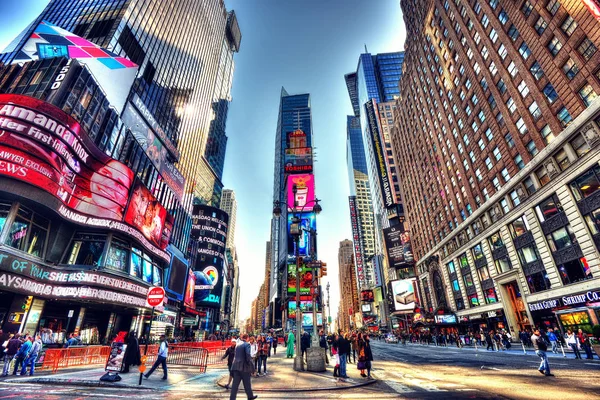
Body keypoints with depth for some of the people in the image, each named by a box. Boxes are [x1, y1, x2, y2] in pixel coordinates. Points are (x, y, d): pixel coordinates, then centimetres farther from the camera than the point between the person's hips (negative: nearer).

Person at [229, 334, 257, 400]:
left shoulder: (237, 345, 12)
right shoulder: (247, 344, -11)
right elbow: (248, 356, -19)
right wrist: (251, 366, -11)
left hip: (236, 366, 6)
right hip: (244, 366, -6)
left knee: (235, 383, 7)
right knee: (247, 383, 12)